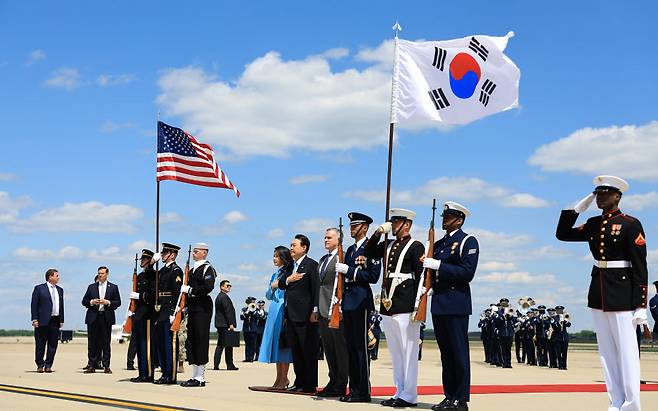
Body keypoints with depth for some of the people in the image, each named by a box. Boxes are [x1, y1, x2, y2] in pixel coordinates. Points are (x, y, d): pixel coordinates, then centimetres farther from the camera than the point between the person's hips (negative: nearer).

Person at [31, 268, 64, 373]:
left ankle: (48, 365, 10)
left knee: (53, 345, 3)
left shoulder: (60, 290, 15)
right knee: (40, 345, 2)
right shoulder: (39, 288, 0)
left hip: (55, 321, 5)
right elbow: (34, 305, -3)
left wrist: (61, 320, 9)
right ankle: (40, 365, 10)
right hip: (43, 321, -5)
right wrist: (34, 319, -10)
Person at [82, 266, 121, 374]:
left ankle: (106, 366, 3)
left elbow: (118, 302, 5)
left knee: (106, 343, -1)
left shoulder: (113, 287, 9)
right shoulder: (91, 287, 13)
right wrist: (91, 302, -8)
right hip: (93, 318, 1)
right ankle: (91, 366, 5)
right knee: (93, 342, 1)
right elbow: (84, 301, 11)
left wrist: (108, 302, -11)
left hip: (106, 318, -1)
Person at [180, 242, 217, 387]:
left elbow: (208, 287, -20)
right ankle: (195, 376, 14)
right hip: (192, 308, 9)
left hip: (202, 308, -9)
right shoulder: (192, 270, 20)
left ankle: (200, 378, -6)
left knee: (200, 341, -8)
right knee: (191, 342, 9)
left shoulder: (207, 268, -7)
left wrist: (190, 290, -16)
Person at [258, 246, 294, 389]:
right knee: (275, 342, 7)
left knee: (283, 342, -8)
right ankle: (279, 377, 11)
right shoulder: (275, 275, 19)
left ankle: (284, 378, -5)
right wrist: (272, 287, 1)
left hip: (285, 309, -8)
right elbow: (268, 296, 19)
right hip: (274, 310, 8)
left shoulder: (290, 273, -3)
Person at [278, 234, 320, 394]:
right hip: (291, 316, 8)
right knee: (296, 351, 11)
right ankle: (299, 382, 18)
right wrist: (288, 279, -3)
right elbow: (280, 284, 19)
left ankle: (310, 385, 0)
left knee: (308, 352, -3)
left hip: (305, 315, -8)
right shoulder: (291, 266, 19)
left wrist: (315, 311, -18)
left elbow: (316, 289, -12)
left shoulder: (311, 265, -7)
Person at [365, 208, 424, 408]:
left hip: (405, 308, -8)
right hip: (387, 306, 8)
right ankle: (400, 392, 18)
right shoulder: (388, 245, 17)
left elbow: (420, 277, -8)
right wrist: (377, 234, 5)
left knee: (408, 352, -4)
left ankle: (409, 396, 0)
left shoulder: (416, 247, -4)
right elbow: (369, 253, 19)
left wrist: (417, 307, -13)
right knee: (395, 352, 11)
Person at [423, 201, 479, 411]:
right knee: (446, 352, 9)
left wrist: (438, 265, -17)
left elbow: (467, 272, -15)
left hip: (457, 304, -7)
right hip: (438, 303, 7)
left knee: (459, 352, -5)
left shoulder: (468, 241, -4)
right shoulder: (439, 244, 19)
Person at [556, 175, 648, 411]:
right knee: (606, 352, 8)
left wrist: (641, 305, -14)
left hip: (621, 293, -7)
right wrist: (578, 208, 6)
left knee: (626, 351, -4)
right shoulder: (593, 224, 11)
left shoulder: (630, 224, -8)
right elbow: (562, 234, 16)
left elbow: (640, 267, -10)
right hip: (597, 292, 7)